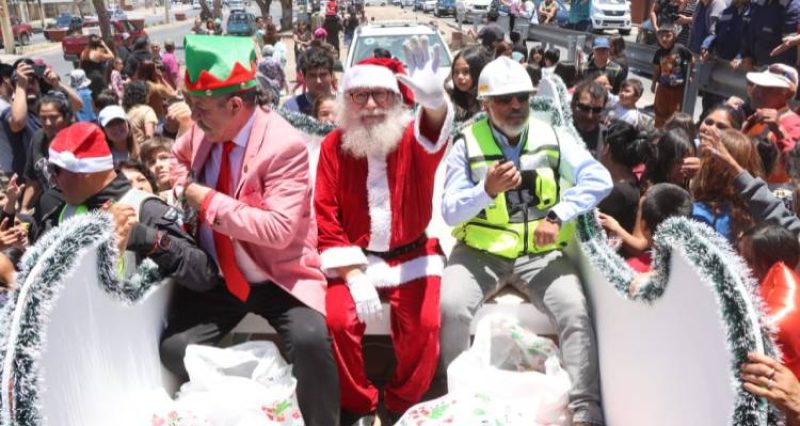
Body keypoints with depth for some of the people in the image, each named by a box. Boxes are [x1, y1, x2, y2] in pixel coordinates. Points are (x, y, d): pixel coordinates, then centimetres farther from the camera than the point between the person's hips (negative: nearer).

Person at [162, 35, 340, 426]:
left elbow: (279, 229, -27)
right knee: (175, 349, -11)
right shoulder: (203, 129, -1)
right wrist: (181, 184, 2)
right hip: (214, 275, 6)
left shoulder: (285, 146, -21)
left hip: (278, 277, -5)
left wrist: (210, 201, -23)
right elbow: (179, 157, 25)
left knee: (310, 340, -29)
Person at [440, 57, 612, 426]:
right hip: (480, 249, -1)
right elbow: (450, 212, -8)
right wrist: (487, 190, -27)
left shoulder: (551, 137, 1)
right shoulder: (467, 144, -4)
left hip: (540, 251, 2)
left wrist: (558, 216, -19)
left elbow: (599, 180, -7)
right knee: (452, 308, -25)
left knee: (576, 311, -20)